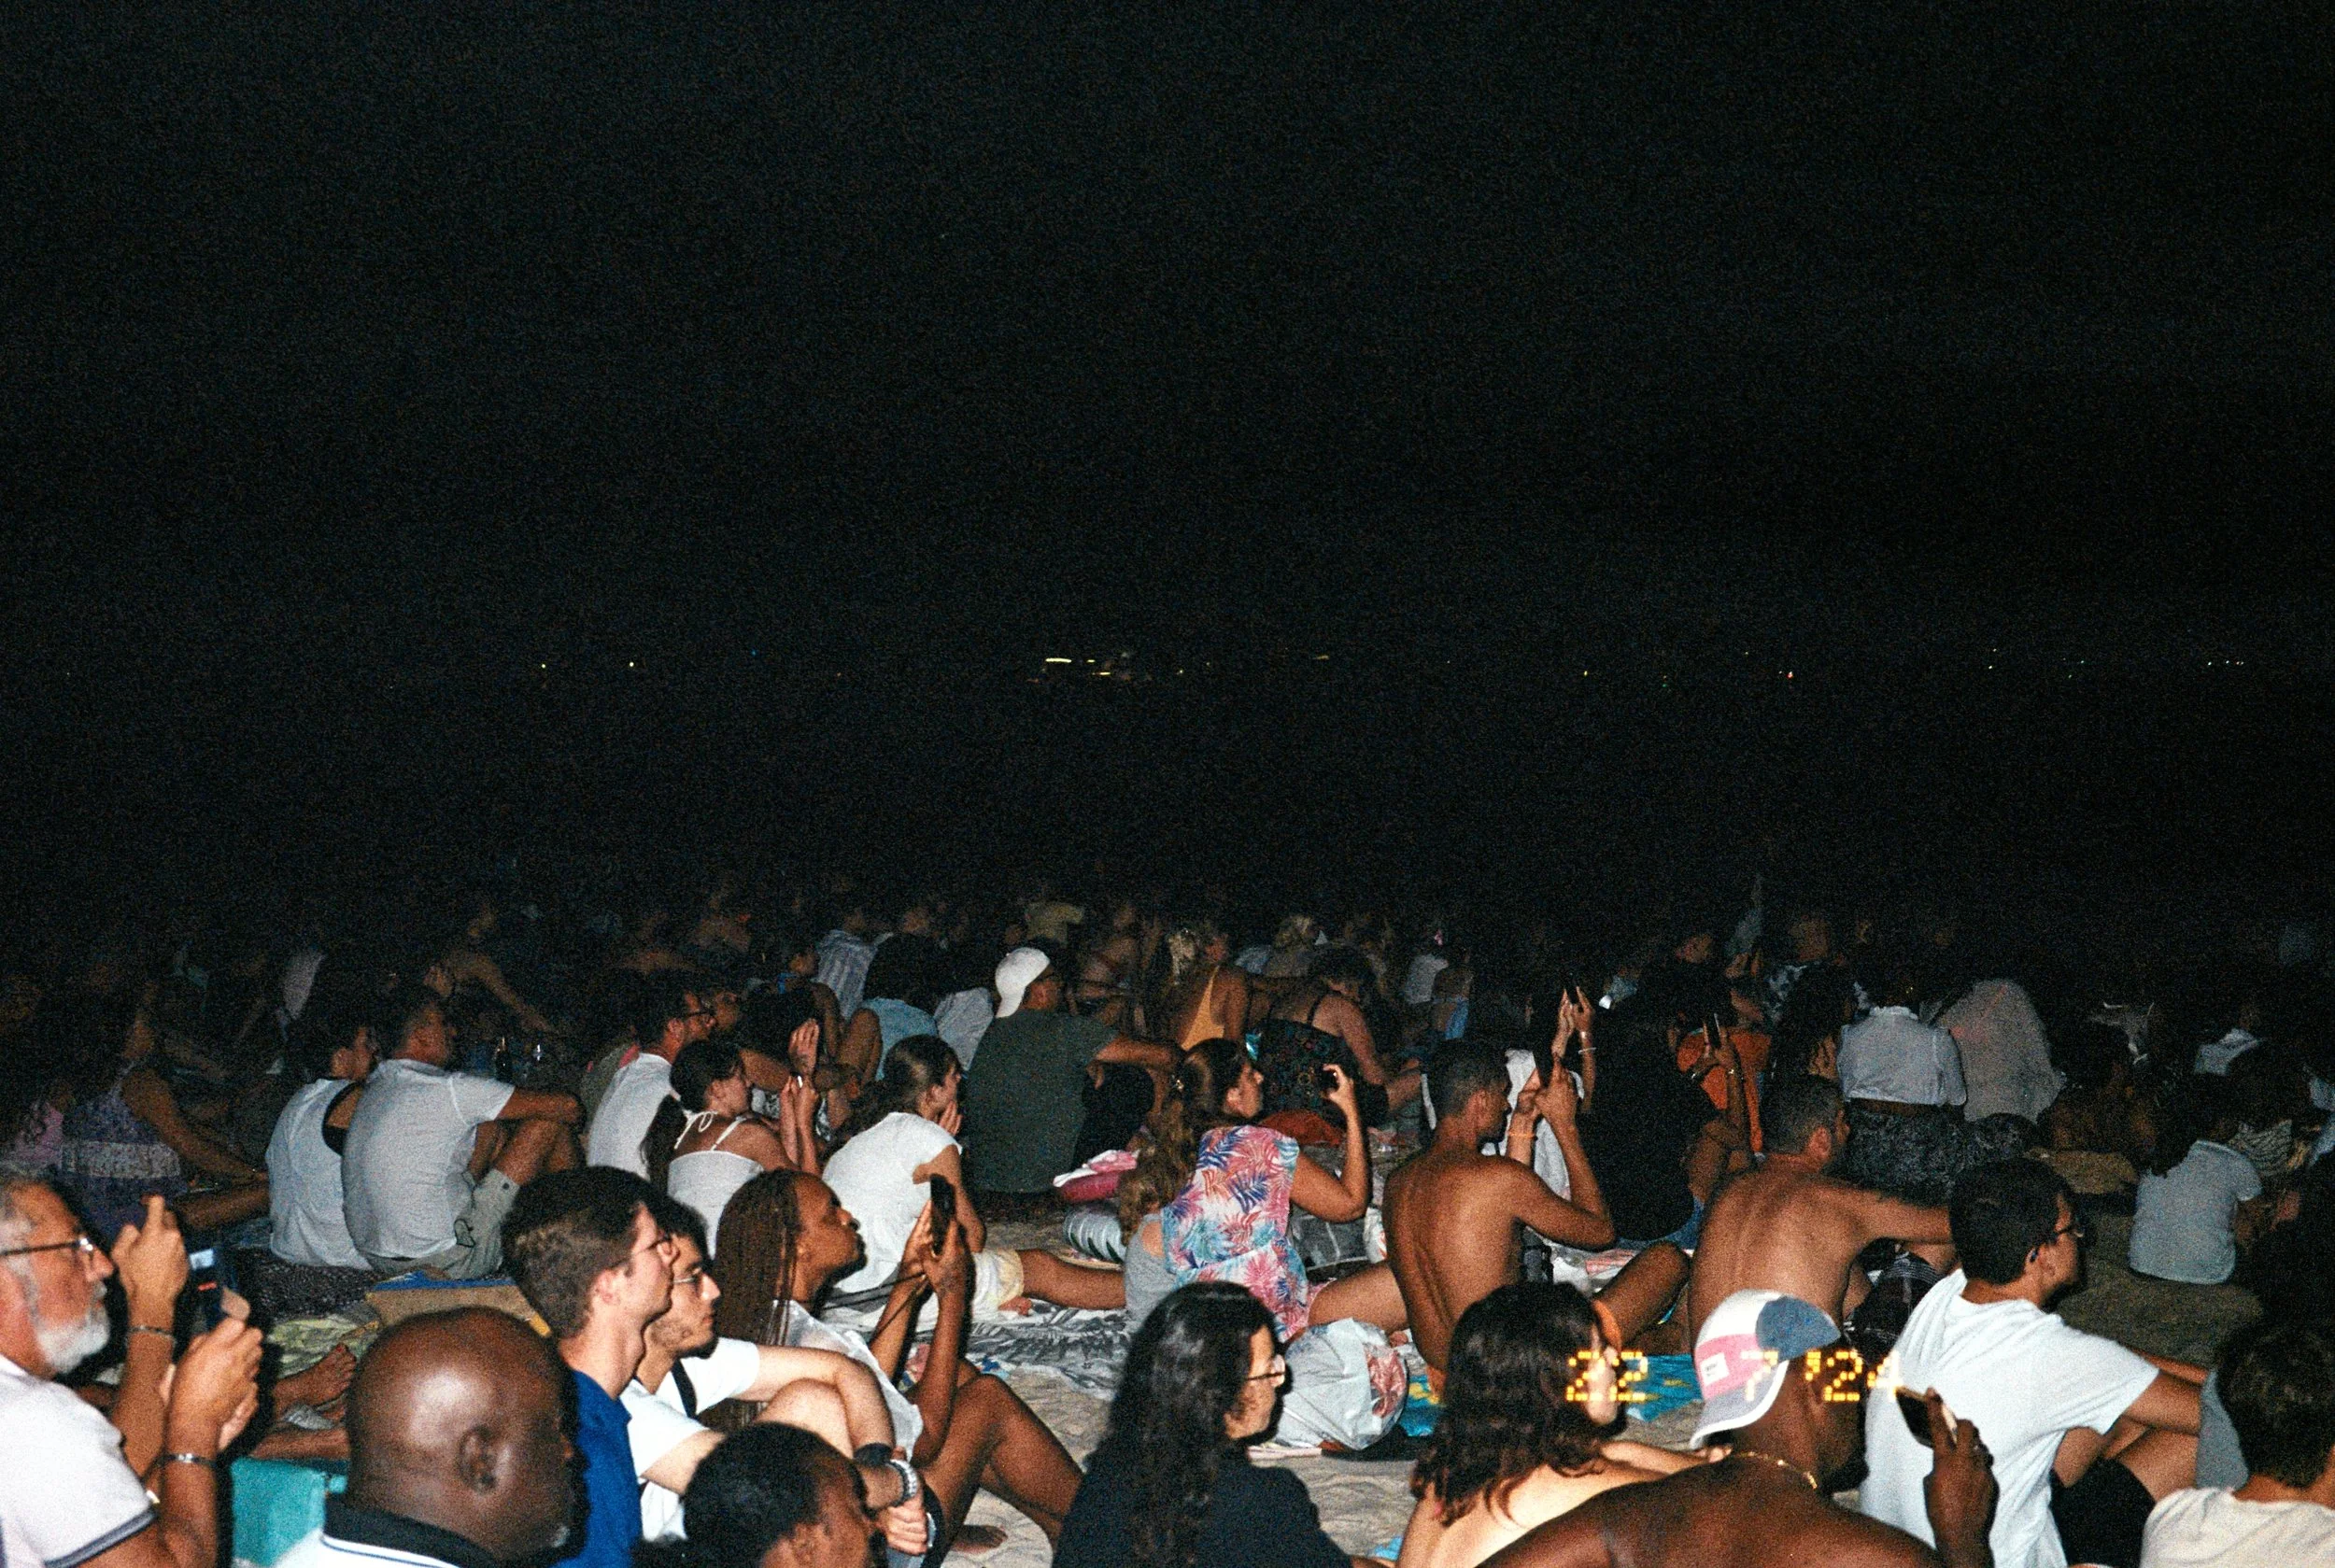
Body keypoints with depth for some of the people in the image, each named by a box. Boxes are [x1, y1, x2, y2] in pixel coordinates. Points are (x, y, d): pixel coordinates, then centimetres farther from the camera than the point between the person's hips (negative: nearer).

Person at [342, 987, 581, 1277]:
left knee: (491, 1129, 21)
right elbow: (566, 1106, -9)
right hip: (449, 1261, -8)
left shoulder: (372, 1089, 11)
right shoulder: (449, 1088, -14)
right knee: (548, 1122, 0)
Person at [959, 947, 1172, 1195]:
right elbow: (1161, 1056, -9)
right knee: (1134, 1082, 2)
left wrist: (1089, 1065, 9)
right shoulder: (1064, 1028, -13)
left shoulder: (989, 1035, 7)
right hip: (1042, 1180, -7)